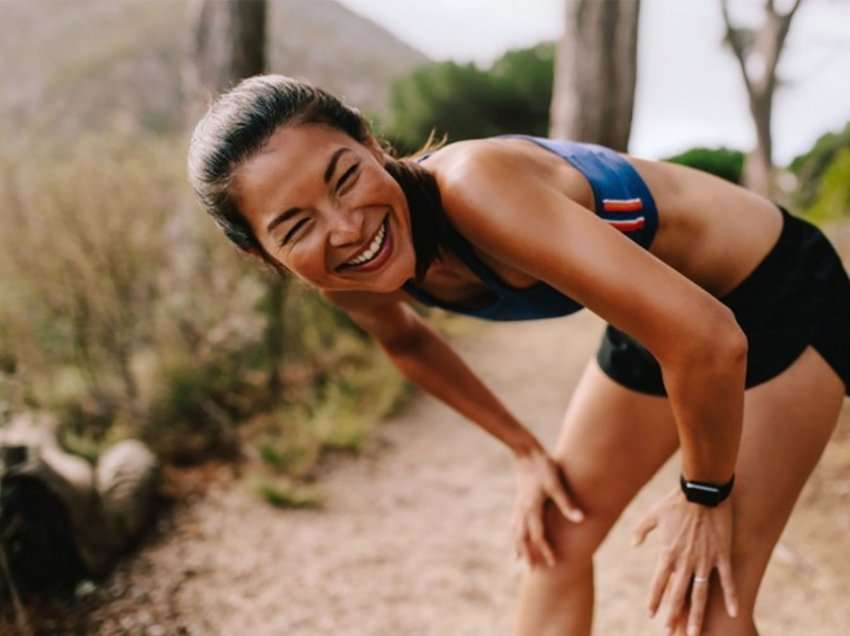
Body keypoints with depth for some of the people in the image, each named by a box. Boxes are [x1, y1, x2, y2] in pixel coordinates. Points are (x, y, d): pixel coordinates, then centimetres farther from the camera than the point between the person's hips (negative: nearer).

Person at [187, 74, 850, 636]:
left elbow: (708, 341, -38)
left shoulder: (472, 184, -38)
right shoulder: (353, 284, -14)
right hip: (657, 309, 6)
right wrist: (527, 451, 11)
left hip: (781, 291, -6)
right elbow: (405, 337, 11)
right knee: (556, 543, 13)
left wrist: (705, 495, -20)